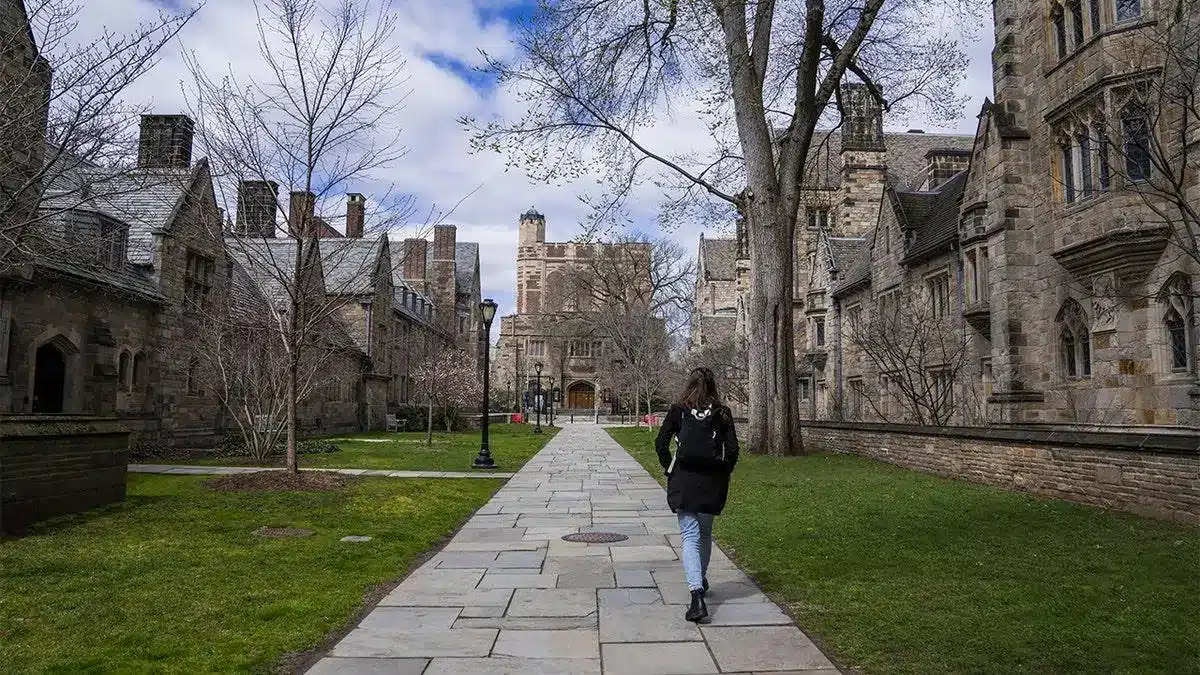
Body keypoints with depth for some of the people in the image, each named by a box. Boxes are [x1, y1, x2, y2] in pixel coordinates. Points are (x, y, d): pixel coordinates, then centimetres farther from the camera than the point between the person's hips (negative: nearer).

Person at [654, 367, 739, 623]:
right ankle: (701, 579, 40)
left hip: (684, 479, -2)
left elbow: (660, 444, -6)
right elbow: (732, 449, -4)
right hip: (712, 482, 2)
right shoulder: (722, 413, 1)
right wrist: (723, 473, 10)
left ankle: (697, 594, -19)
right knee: (705, 532, 22)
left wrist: (669, 469, 6)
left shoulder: (678, 410, -2)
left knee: (690, 536, -4)